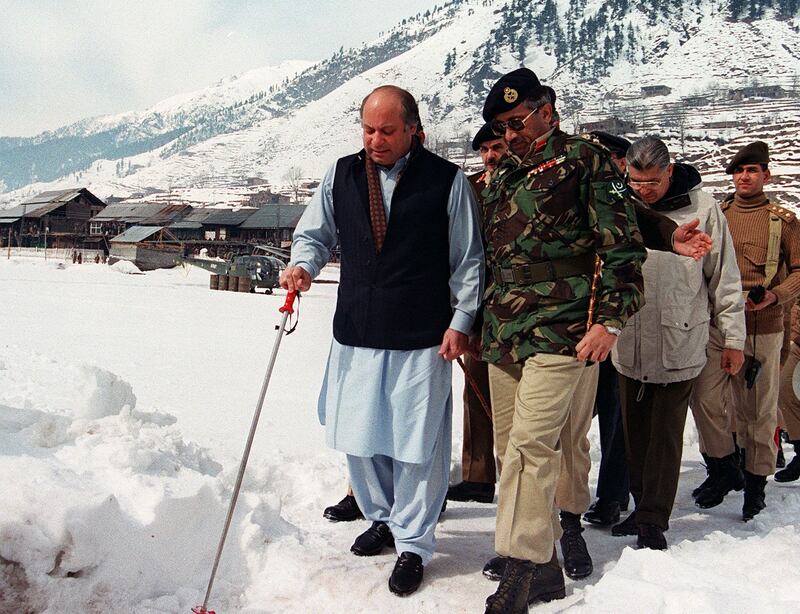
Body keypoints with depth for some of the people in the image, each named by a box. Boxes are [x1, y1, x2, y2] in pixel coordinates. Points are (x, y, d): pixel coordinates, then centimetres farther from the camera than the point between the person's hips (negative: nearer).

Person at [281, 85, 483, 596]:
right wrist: (304, 264, -5)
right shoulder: (342, 176, 7)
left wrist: (461, 321, -3)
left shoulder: (447, 180, -3)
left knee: (416, 445, 3)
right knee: (359, 438, 13)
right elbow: (314, 233, 16)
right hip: (355, 336, 4)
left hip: (422, 341, -4)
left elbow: (469, 260, 1)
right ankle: (383, 518, 36)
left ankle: (412, 544, 19)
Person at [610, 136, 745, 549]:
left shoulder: (701, 209, -2)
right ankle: (641, 506, 26)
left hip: (679, 344, -3)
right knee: (634, 432, 11)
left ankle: (654, 521, 10)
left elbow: (724, 278, 3)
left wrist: (733, 337, 4)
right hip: (629, 343, 3)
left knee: (665, 433, 1)